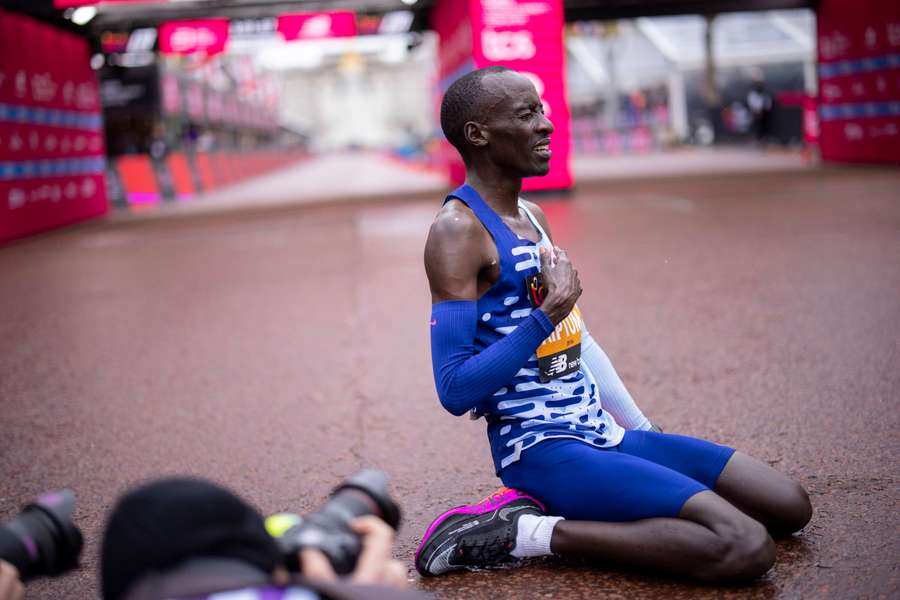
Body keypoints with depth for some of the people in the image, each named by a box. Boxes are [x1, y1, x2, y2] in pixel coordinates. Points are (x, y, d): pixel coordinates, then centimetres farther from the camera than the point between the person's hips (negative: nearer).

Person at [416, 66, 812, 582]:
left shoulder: (534, 217, 15)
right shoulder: (458, 232, -14)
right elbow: (456, 391, -20)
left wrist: (642, 429, 21)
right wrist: (544, 319, -26)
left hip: (604, 434, 9)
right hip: (543, 450, -9)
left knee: (790, 507, 7)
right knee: (746, 549, -22)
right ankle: (524, 533, -12)